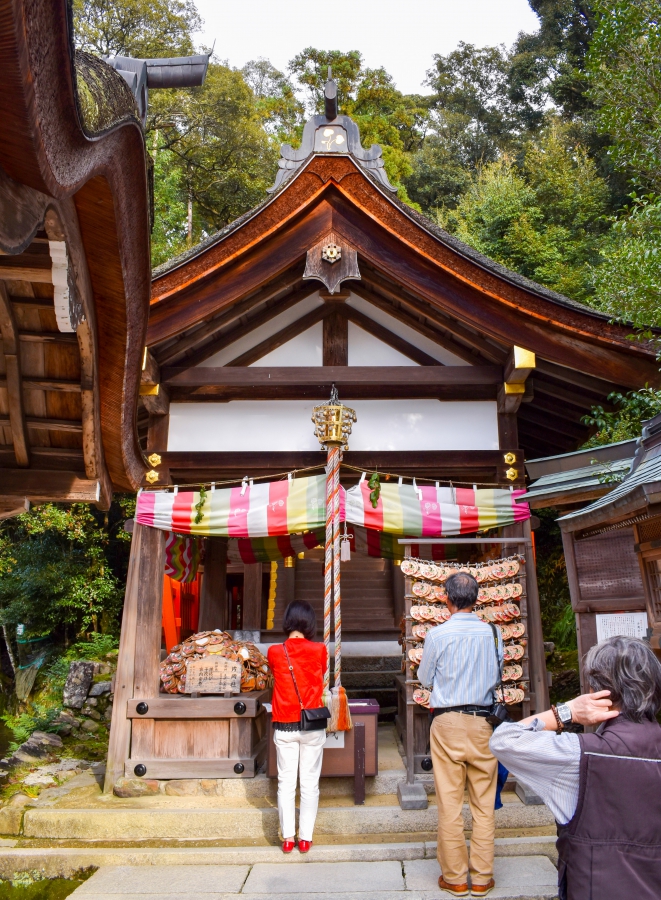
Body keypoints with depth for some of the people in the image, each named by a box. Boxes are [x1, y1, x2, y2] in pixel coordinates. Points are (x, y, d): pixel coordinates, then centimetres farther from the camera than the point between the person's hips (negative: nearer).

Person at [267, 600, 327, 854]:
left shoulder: (275, 652, -7)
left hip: (284, 727, 1)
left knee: (286, 783, 10)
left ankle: (287, 838, 14)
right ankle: (305, 837, 14)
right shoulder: (319, 650, -8)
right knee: (310, 783, 9)